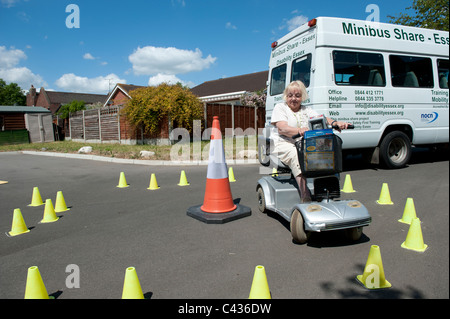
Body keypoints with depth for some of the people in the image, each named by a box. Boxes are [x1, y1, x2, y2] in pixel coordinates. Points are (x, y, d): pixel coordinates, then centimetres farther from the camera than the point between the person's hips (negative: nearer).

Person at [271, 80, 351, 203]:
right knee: (296, 156, -37)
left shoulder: (306, 109, 23)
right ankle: (305, 196, -42)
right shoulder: (280, 107, 8)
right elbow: (282, 128, -10)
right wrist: (299, 130, -31)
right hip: (285, 144, -4)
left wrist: (335, 123, -19)